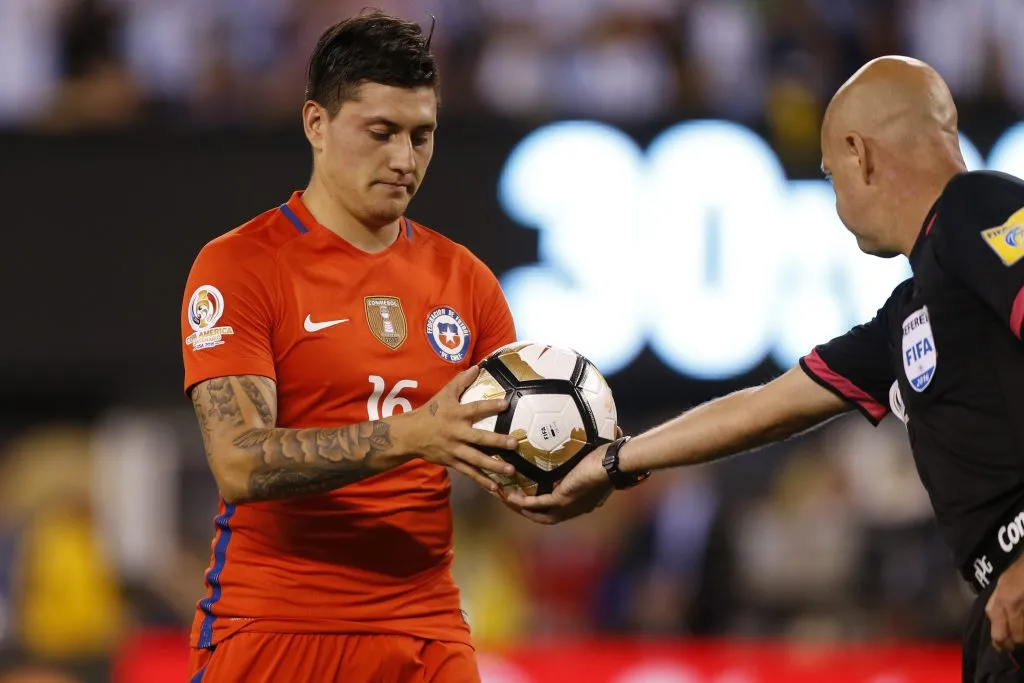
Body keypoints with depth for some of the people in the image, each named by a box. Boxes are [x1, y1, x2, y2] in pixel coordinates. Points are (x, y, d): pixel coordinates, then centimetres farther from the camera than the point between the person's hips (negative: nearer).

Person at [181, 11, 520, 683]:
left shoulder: (465, 278, 10)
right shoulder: (239, 266, -6)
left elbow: (511, 447, 9)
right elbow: (240, 464, -17)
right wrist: (407, 436, -29)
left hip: (428, 627, 4)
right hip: (276, 627, -4)